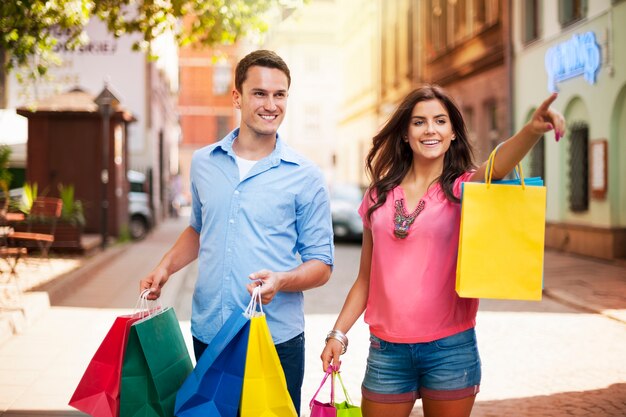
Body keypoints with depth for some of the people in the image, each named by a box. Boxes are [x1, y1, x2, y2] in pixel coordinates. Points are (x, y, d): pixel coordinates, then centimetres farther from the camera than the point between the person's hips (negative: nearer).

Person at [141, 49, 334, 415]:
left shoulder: (305, 177, -5)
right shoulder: (203, 163, 6)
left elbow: (321, 265, -3)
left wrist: (280, 281, -22)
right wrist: (166, 267, 7)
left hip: (276, 339, -3)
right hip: (208, 334, 3)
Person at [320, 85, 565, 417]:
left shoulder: (463, 188, -2)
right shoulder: (379, 196, 7)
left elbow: (498, 166, -26)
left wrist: (532, 130, -45)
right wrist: (338, 333, 7)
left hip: (450, 348, -2)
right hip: (387, 349, 2)